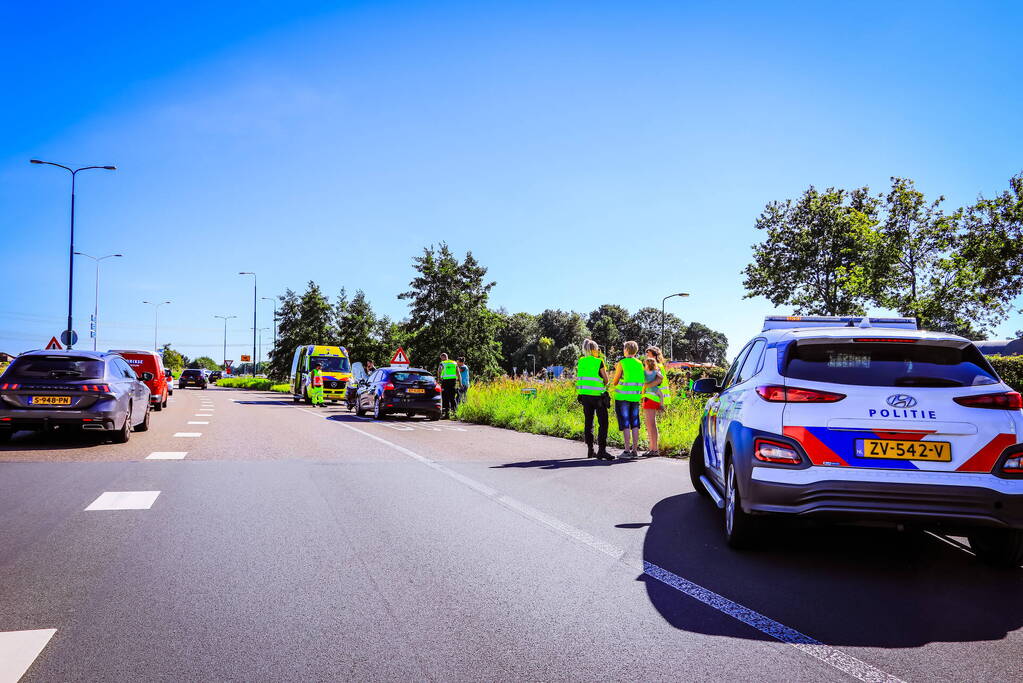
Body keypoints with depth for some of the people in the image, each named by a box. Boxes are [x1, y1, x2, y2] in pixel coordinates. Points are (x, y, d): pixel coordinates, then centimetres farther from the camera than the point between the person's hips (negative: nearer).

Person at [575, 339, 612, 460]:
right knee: (603, 423, -2)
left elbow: (578, 379, 12)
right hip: (598, 395, -5)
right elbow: (606, 379, -1)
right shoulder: (599, 362, -7)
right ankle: (601, 450, -9)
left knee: (588, 422, 10)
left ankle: (590, 450, 13)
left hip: (585, 395, 5)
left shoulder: (580, 362, 7)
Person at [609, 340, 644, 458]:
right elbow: (642, 381, 11)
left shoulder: (622, 363, -7)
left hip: (623, 397, -5)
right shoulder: (639, 364, 8)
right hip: (636, 397, 5)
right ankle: (634, 450, 10)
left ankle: (627, 451, -4)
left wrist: (616, 372, 13)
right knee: (635, 424, 9)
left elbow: (614, 382, -4)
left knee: (625, 425, -3)